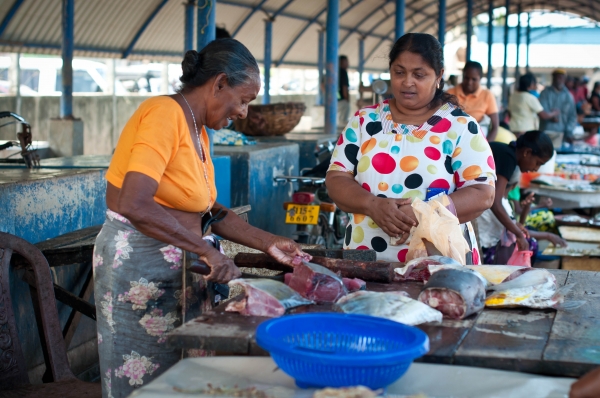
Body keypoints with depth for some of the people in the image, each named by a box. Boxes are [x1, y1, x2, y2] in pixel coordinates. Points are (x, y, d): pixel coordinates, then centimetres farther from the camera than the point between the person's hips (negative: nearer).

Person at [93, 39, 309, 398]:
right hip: (138, 266, -9)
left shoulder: (198, 130, 10)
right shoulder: (165, 114, -17)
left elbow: (211, 211, 17)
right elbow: (133, 205, -28)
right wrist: (207, 250, -24)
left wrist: (268, 243, 8)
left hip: (175, 266, 9)